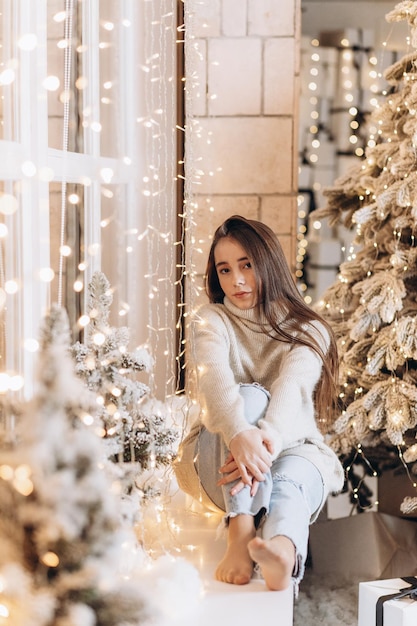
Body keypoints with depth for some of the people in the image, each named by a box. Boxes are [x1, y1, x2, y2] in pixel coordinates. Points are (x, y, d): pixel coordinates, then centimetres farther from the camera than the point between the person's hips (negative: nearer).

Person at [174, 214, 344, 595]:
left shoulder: (308, 330, 2)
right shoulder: (211, 320, 2)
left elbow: (292, 388, -21)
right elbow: (214, 378, -21)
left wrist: (268, 440, -44)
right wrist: (240, 434, -44)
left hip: (294, 450, 0)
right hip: (217, 458, 0)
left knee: (289, 476, -38)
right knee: (250, 395, -32)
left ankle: (282, 554, -73)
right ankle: (241, 534, -53)